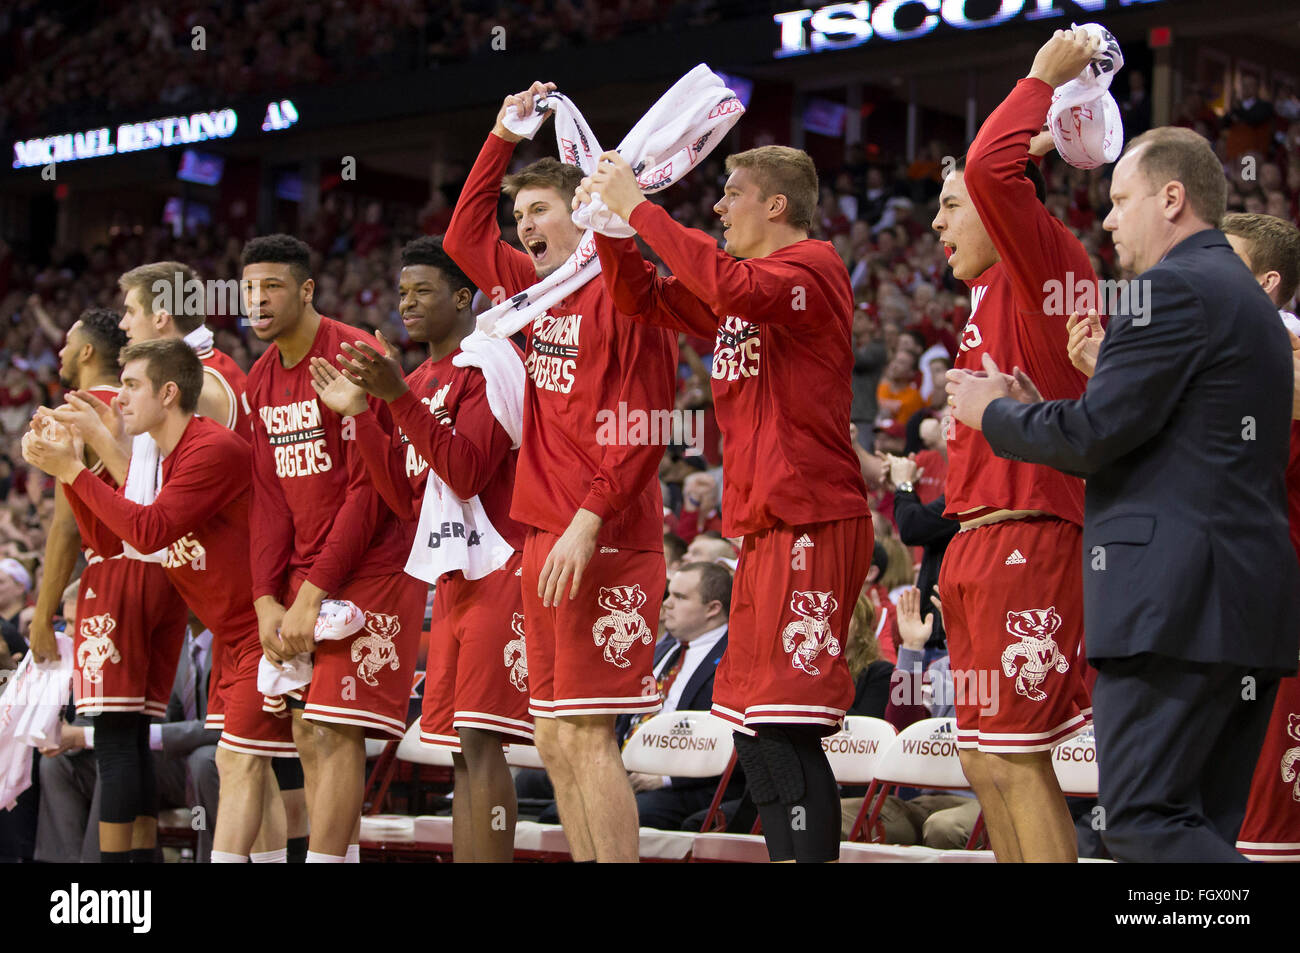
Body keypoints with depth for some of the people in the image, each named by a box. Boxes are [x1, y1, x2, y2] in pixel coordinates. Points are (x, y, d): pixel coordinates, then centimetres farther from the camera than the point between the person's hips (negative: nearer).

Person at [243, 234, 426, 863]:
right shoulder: (261, 379, 12)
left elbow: (369, 491, -17)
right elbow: (269, 498, 10)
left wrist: (314, 593, -18)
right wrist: (266, 599, -1)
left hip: (371, 567, -8)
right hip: (304, 577, 8)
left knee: (333, 732, -12)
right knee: (309, 734, 6)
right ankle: (341, 854, 12)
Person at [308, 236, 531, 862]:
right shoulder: (420, 383, 18)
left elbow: (466, 472, -18)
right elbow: (408, 500, 14)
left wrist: (399, 397, -22)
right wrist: (361, 415, 7)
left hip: (499, 573, -9)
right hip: (451, 578, 9)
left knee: (479, 740, -14)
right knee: (460, 747, 7)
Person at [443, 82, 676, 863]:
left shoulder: (623, 292, -7)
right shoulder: (536, 291, 16)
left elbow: (644, 426, -14)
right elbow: (465, 237, 32)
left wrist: (589, 519, -21)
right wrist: (504, 138, 28)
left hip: (604, 547, -8)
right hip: (544, 537, 8)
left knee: (585, 737, -11)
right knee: (555, 743, 8)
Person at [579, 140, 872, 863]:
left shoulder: (813, 265, -7)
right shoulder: (737, 298, 22)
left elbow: (735, 288, -26)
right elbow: (644, 300, 26)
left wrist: (640, 209, -19)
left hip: (810, 525, -10)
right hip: (763, 526, 10)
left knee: (787, 726, -15)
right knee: (752, 725, 10)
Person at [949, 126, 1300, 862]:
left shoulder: (1175, 288, -8)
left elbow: (1097, 433, -14)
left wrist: (993, 411, 4)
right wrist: (1030, 408, 20)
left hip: (1176, 594, -10)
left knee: (1144, 822, -11)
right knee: (1202, 831, 9)